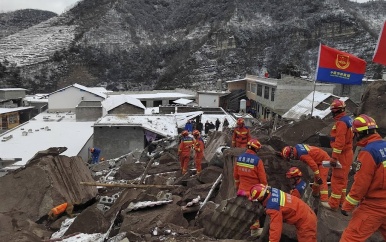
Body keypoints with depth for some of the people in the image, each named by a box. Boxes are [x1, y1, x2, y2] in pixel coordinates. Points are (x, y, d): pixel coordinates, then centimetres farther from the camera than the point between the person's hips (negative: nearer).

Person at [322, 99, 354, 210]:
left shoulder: (341, 122, -21)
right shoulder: (348, 119, 11)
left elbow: (339, 142, -26)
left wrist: (334, 157, -23)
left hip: (342, 155, -10)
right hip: (347, 153, 10)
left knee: (337, 179, -4)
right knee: (343, 178, 18)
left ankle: (333, 204, 2)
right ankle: (341, 200, 29)